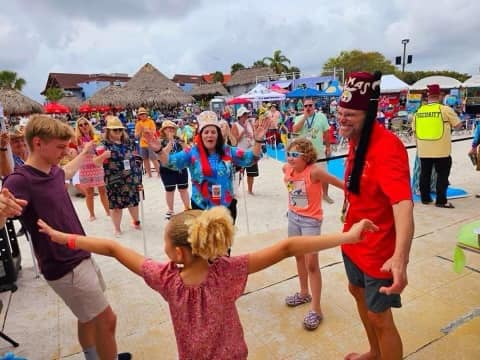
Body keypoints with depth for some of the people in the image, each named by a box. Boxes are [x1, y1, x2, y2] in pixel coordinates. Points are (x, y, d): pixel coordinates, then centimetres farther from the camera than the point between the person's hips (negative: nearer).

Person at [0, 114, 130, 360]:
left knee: (90, 317, 23)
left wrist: (84, 153, 43)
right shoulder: (20, 180, -22)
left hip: (80, 256, 9)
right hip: (65, 266, -9)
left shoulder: (53, 172, 4)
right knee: (106, 319, 1)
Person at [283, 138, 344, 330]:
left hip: (311, 220, -7)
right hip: (293, 216, 7)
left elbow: (341, 184, -22)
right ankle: (304, 293, 41)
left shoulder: (314, 171, -25)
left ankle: (316, 309, 10)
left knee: (311, 263, -4)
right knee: (299, 257, 20)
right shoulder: (287, 168, -7)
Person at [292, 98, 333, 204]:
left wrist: (328, 147, 2)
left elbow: (326, 133, 2)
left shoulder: (321, 116, -3)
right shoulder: (299, 118, -2)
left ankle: (325, 194, 25)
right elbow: (295, 130, -20)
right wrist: (304, 117, -20)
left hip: (319, 150, 0)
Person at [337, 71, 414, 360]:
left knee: (379, 317, 6)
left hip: (379, 248, -10)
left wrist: (400, 256, -53)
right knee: (358, 291, 27)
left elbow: (403, 203, -41)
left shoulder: (387, 147, -27)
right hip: (354, 240, 10)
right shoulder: (356, 140, 0)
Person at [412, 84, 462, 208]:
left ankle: (425, 198, 21)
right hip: (441, 150, -4)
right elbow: (458, 125, 1)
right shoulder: (445, 110, -7)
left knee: (424, 174, 13)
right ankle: (441, 201, 6)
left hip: (424, 150, 4)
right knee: (442, 175, 5)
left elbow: (415, 130, 10)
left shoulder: (419, 111, 4)